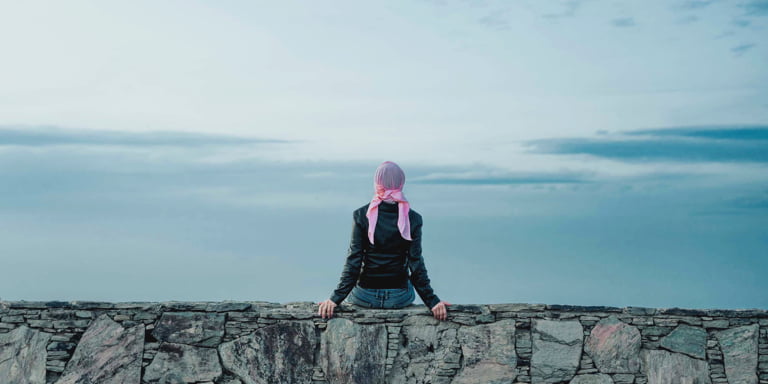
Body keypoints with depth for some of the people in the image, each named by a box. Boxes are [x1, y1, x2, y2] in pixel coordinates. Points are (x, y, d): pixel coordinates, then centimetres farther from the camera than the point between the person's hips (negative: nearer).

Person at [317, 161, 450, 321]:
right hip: (399, 299, 0)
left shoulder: (361, 215, -10)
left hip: (365, 298, 0)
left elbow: (353, 261, -11)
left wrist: (336, 298, -7)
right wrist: (432, 301, -3)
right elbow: (416, 265, -9)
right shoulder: (413, 219, -9)